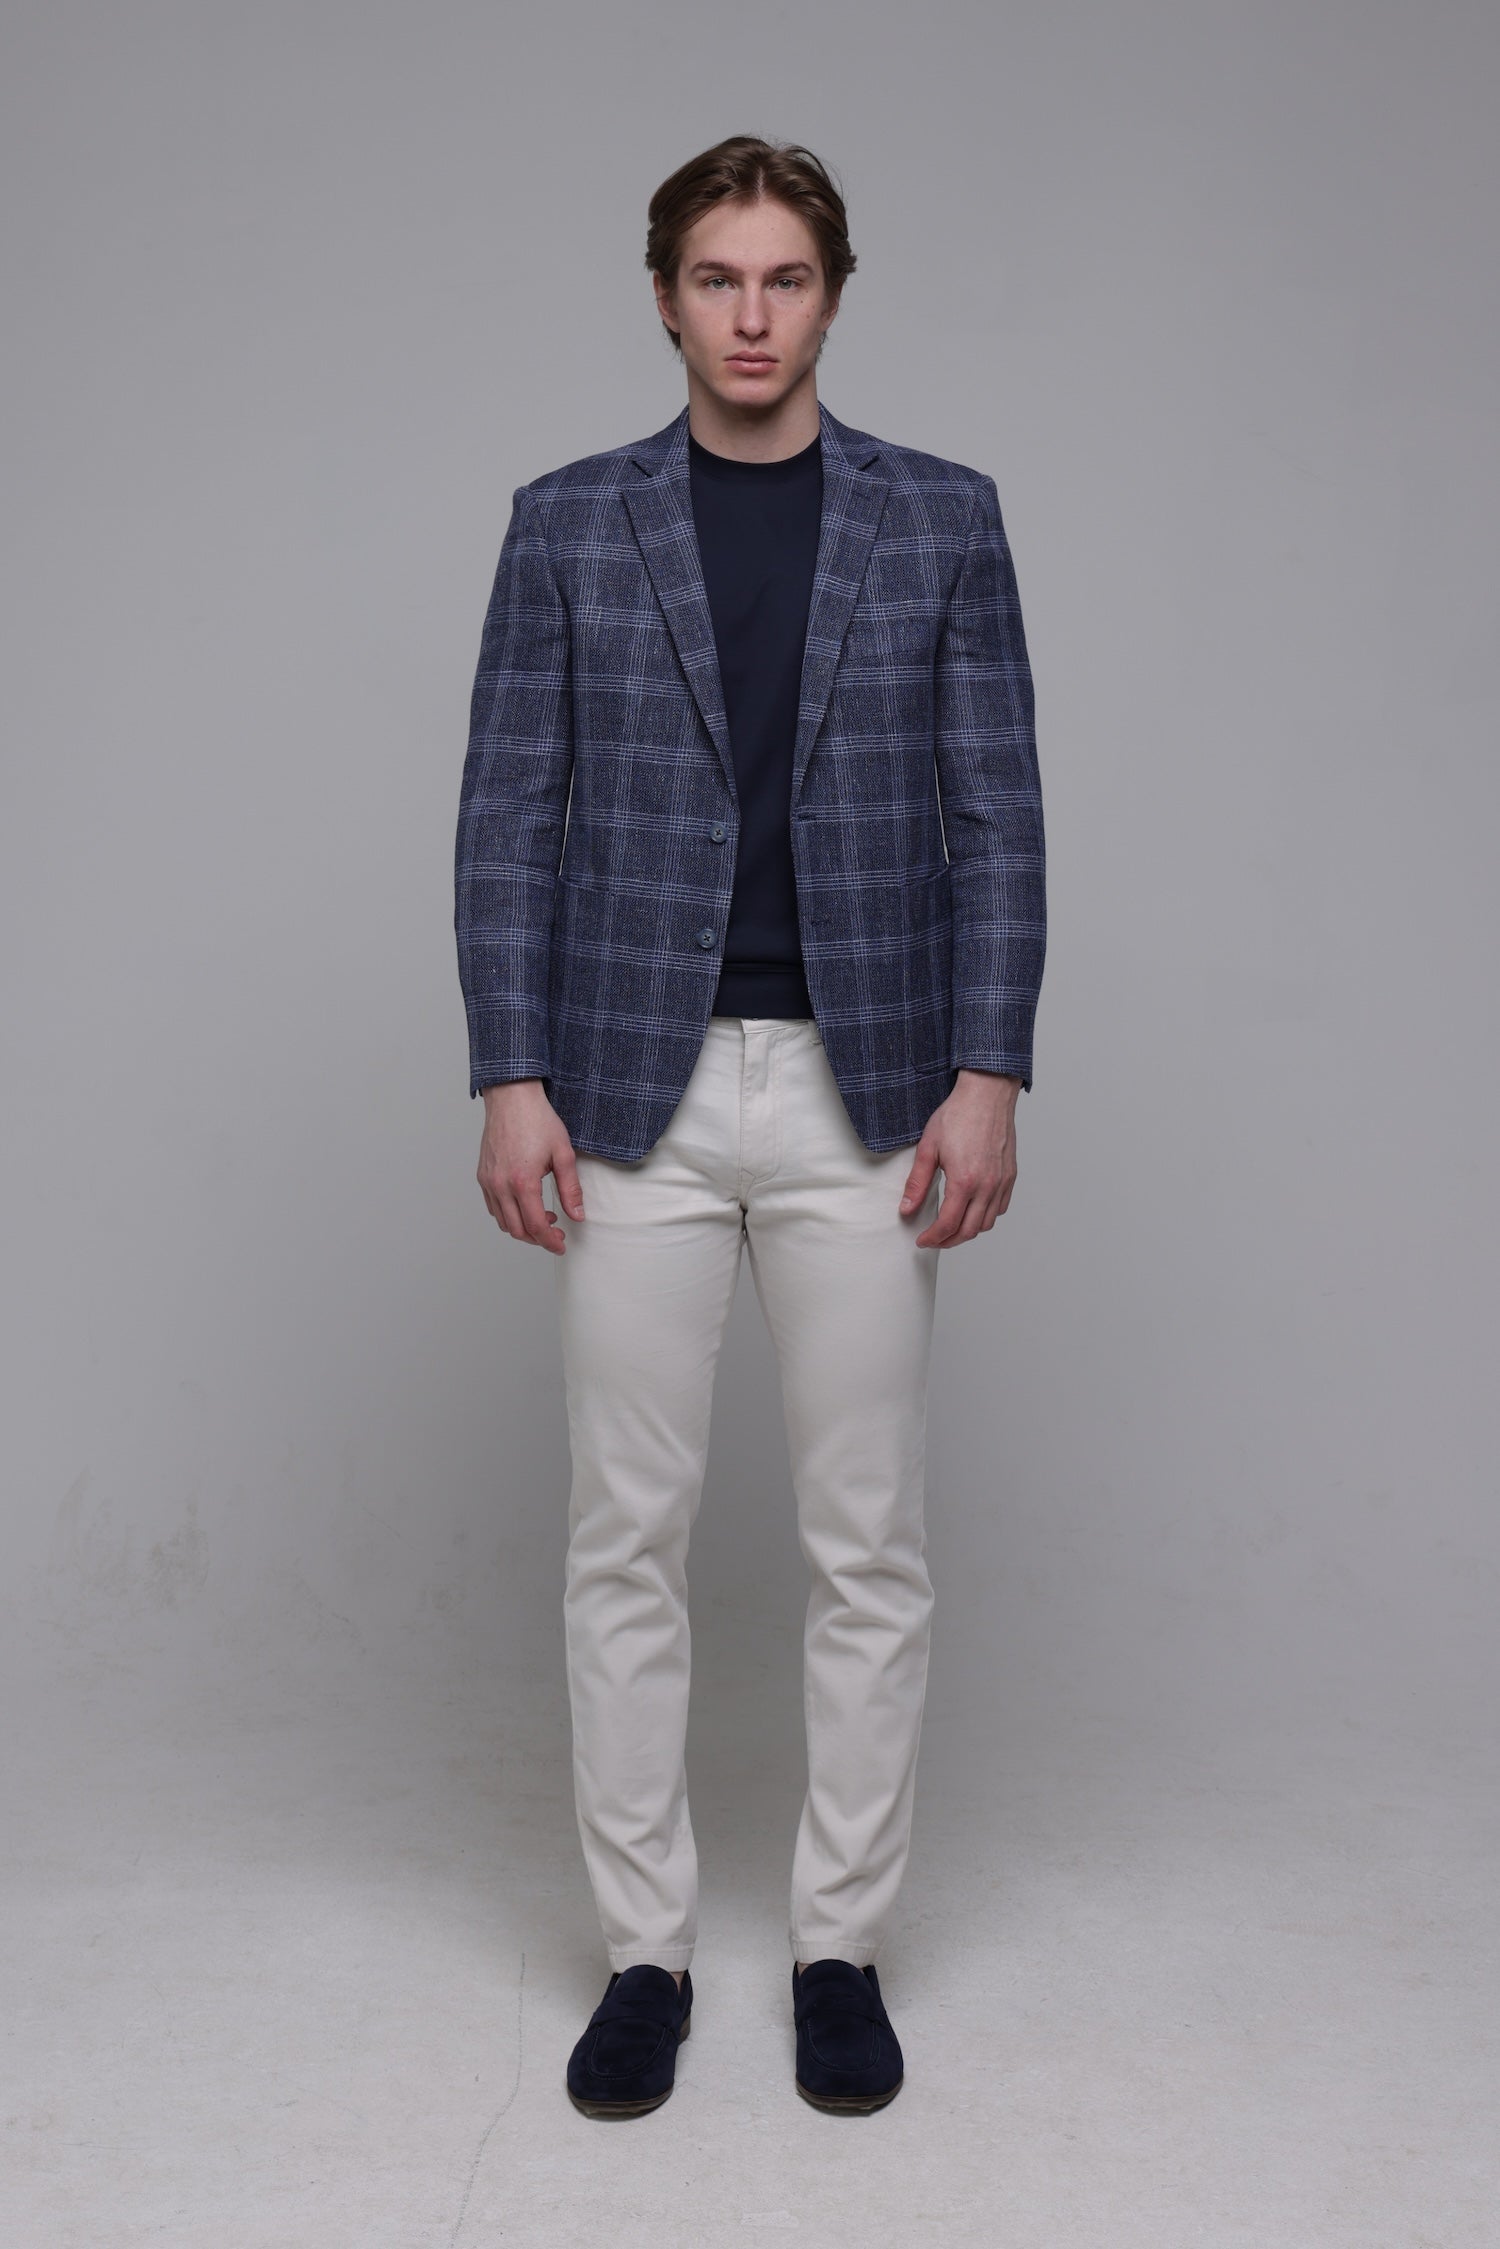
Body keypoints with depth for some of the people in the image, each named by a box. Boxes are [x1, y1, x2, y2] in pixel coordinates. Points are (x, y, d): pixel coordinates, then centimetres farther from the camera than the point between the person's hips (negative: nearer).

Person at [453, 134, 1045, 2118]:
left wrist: (991, 1077, -7)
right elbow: (509, 818, 3)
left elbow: (998, 816, 2)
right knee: (627, 1542, 5)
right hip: (635, 1087, 0)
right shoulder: (569, 525, 5)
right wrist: (510, 1079, -6)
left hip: (870, 1094, 0)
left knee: (869, 1548, 5)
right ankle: (646, 1954, 20)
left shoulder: (943, 519, 5)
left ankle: (841, 1950, 21)